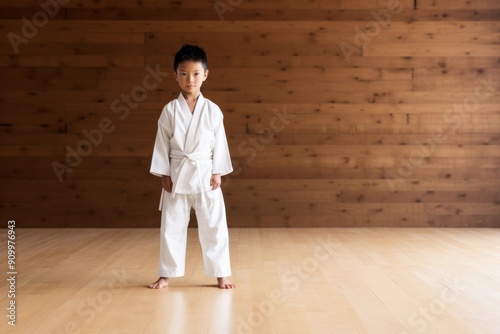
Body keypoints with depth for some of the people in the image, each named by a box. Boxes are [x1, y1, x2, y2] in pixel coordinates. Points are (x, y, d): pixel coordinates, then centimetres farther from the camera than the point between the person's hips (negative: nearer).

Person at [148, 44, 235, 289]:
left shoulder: (212, 110, 0)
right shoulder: (169, 110, -1)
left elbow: (219, 143, 2)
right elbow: (162, 144, 1)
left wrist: (217, 173, -3)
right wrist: (164, 175, -3)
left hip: (205, 174, 0)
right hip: (177, 175, 0)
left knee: (214, 226, 3)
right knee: (171, 227, 7)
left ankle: (221, 274, 16)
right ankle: (166, 274, 20)